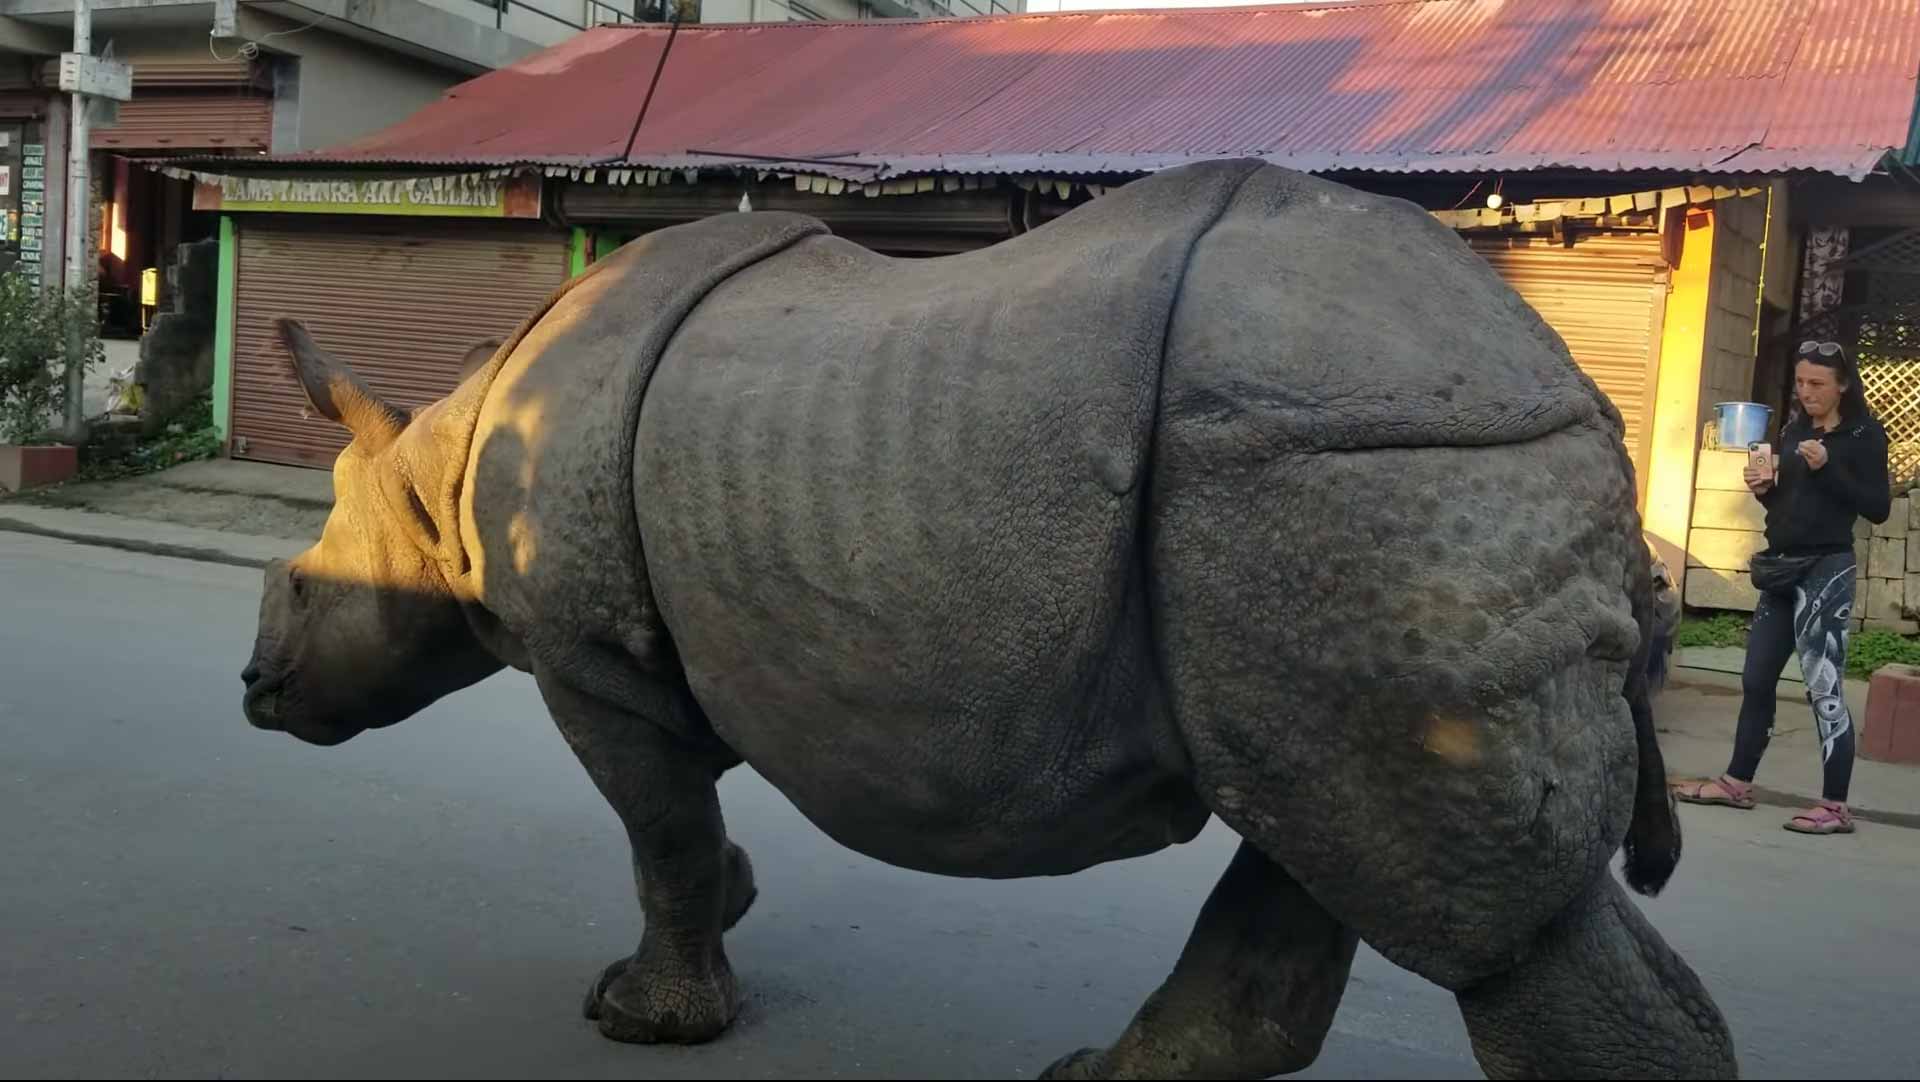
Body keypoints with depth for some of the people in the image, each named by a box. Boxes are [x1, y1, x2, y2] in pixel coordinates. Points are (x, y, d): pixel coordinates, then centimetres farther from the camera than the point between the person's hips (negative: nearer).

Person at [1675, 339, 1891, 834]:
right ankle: (1737, 782, 20)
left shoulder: (1865, 434, -4)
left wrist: (1827, 468, -20)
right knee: (1756, 679, 10)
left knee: (1824, 686, -8)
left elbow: (1878, 508, -11)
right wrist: (1764, 487, 0)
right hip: (1781, 566, 7)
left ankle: (1835, 806, -4)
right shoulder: (1794, 427, 14)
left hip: (1826, 569, -7)